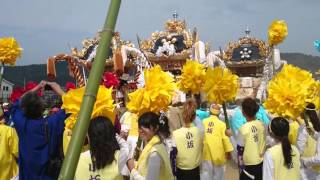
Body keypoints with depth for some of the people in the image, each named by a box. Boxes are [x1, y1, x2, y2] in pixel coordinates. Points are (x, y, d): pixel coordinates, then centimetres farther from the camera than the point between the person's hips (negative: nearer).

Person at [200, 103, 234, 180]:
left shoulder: (203, 122, -5)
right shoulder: (221, 124, -11)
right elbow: (225, 138, -8)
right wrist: (228, 151, 5)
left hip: (205, 153, 2)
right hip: (218, 154, -2)